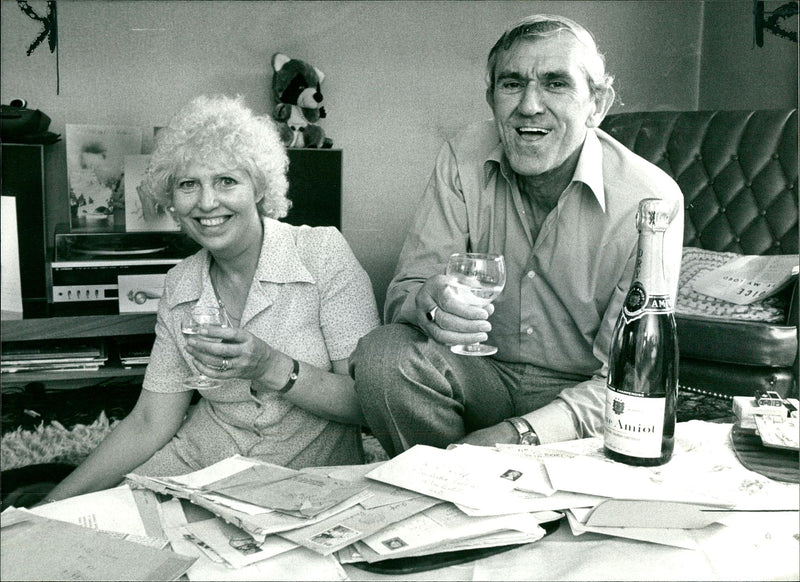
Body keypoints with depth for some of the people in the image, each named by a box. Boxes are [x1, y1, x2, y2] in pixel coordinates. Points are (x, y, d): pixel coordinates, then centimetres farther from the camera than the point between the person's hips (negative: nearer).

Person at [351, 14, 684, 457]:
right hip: (484, 376, 3)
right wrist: (428, 302, -36)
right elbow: (404, 290, -10)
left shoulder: (651, 200, -17)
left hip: (576, 393, -2)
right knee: (382, 352, -24)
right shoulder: (464, 159, -7)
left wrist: (519, 433, -33)